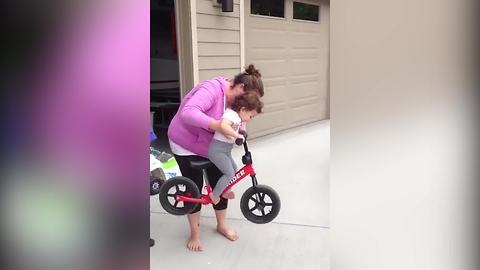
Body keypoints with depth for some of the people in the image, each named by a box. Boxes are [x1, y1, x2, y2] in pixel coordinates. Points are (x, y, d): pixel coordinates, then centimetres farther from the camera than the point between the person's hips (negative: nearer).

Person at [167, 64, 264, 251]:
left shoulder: (235, 100, -6)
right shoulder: (212, 89, -33)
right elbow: (188, 112, -47)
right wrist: (217, 125, -57)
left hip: (211, 147, 7)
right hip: (186, 145, -7)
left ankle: (222, 225, 29)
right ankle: (194, 233, 18)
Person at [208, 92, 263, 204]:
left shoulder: (235, 115, 8)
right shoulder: (232, 115, -22)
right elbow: (223, 125, -43)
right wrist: (237, 135, -38)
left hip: (225, 150, 10)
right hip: (217, 150, -10)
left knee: (234, 169, 21)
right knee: (229, 173, -9)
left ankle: (223, 190, 36)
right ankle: (214, 195, 6)